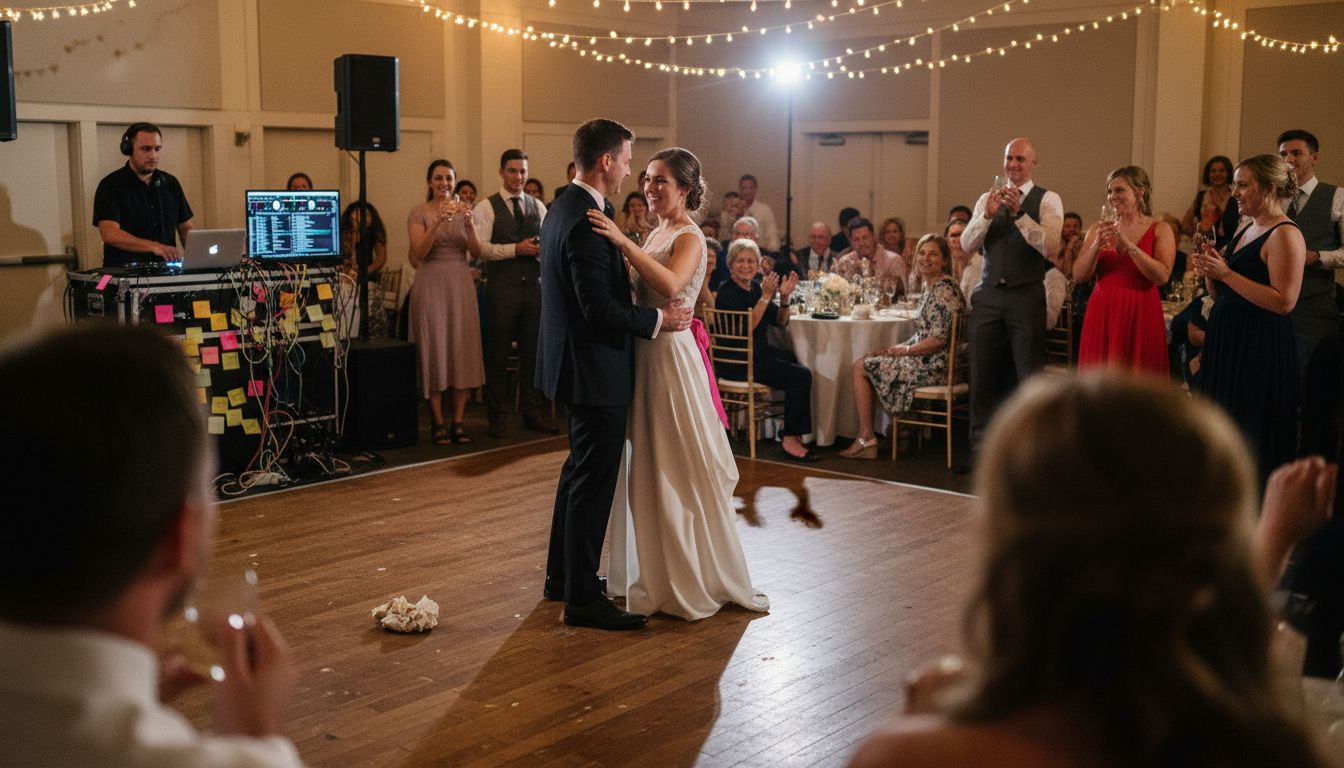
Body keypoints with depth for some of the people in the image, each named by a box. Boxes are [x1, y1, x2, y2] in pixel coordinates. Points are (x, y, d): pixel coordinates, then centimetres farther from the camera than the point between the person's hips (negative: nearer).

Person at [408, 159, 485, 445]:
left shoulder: (463, 209, 9)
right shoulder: (419, 213, 0)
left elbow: (476, 252, 0)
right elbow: (418, 253, -12)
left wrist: (469, 222, -17)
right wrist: (437, 222, -24)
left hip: (461, 282, 3)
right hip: (431, 283, -3)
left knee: (463, 349, 2)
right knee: (434, 349, -2)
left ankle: (459, 420, 8)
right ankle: (438, 422, 4)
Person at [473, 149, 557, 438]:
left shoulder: (538, 207, 12)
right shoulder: (487, 207, -2)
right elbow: (481, 248, -12)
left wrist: (544, 248, -12)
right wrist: (516, 249, -18)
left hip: (533, 285, 4)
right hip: (501, 287, -4)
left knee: (533, 351, 9)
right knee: (498, 354, 3)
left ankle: (532, 413, 19)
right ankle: (497, 417, 13)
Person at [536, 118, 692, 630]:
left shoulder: (564, 208, 10)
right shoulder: (586, 223, -23)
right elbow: (600, 310, -26)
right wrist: (658, 319, -15)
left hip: (576, 364, 11)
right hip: (595, 369, -11)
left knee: (580, 472, 21)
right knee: (594, 480, -3)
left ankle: (562, 577, 33)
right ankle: (582, 598, 6)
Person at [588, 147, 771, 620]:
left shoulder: (689, 238, -12)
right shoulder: (658, 234, 14)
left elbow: (670, 285, -33)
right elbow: (642, 293, 10)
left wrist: (623, 242, -34)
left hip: (670, 357, -9)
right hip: (645, 355, 9)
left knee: (678, 470, 0)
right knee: (649, 468, 14)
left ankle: (694, 580, 13)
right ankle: (659, 573, 27)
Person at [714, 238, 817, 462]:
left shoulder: (756, 287, 11)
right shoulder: (727, 293, -12)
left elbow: (780, 322, 12)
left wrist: (784, 297, -6)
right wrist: (766, 296, -24)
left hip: (759, 353, 8)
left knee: (803, 366, -12)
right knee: (800, 376, -20)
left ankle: (794, 433, -3)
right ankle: (790, 438, -9)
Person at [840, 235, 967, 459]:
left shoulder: (944, 289, -17)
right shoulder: (932, 287, 14)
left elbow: (939, 339, -23)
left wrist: (905, 350, -11)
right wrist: (901, 347, 5)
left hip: (935, 365, -10)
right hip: (930, 362, 10)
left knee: (861, 367, -5)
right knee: (865, 363, 20)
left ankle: (866, 439, -1)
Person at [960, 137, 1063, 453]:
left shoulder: (1047, 199, 0)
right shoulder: (987, 199, 11)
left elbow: (1050, 246, -15)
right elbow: (966, 244, 1)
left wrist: (1019, 212, -23)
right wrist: (987, 215, -15)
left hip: (1026, 296, -4)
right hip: (988, 294, 4)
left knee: (1030, 378, -2)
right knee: (982, 376, 8)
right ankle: (980, 447, 18)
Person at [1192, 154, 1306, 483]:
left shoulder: (1285, 235, -12)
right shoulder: (1245, 231, 16)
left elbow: (1284, 302, -22)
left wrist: (1226, 273, -20)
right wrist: (1210, 272, 0)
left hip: (1261, 349, -9)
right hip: (1227, 342, 9)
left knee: (1250, 437, -3)